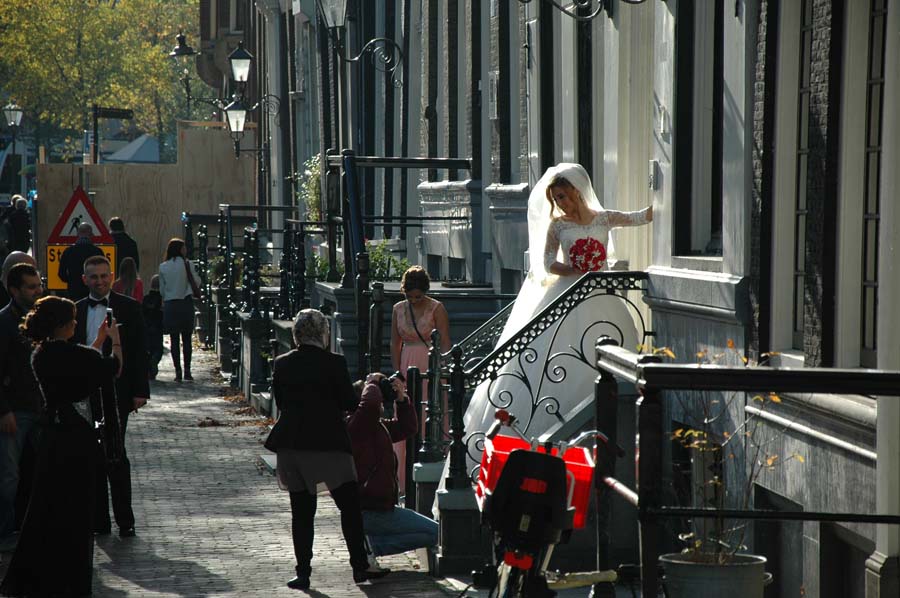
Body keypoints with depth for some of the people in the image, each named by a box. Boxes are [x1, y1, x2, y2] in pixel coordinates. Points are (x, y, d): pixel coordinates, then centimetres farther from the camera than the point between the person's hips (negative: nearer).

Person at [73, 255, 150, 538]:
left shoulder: (128, 307, 1)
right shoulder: (76, 310, 9)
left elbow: (139, 351, -1)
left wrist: (140, 391, -7)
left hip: (116, 393, -3)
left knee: (115, 455, -7)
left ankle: (124, 520, 0)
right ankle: (99, 519, 14)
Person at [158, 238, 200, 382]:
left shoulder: (163, 267, 2)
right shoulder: (187, 264, -4)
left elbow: (162, 289, 7)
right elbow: (197, 282, 4)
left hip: (170, 305, 1)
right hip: (186, 302, -1)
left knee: (174, 339, 3)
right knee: (186, 338, 5)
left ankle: (178, 371, 0)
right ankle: (187, 370, 2)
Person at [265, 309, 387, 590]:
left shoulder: (281, 364, 3)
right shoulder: (334, 363, -9)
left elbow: (280, 402, 11)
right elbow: (349, 403, -6)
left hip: (290, 445, 4)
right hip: (327, 443, -4)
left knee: (301, 511, 8)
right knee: (349, 505, 6)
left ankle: (303, 572, 7)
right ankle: (359, 567, 5)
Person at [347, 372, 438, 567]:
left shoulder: (379, 426, 17)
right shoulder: (356, 425, -13)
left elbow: (407, 429, 20)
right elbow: (370, 403, -32)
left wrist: (401, 399, 7)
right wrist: (372, 384, -11)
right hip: (371, 511, -10)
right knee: (435, 533, -6)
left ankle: (369, 544, 8)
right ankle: (371, 545, -10)